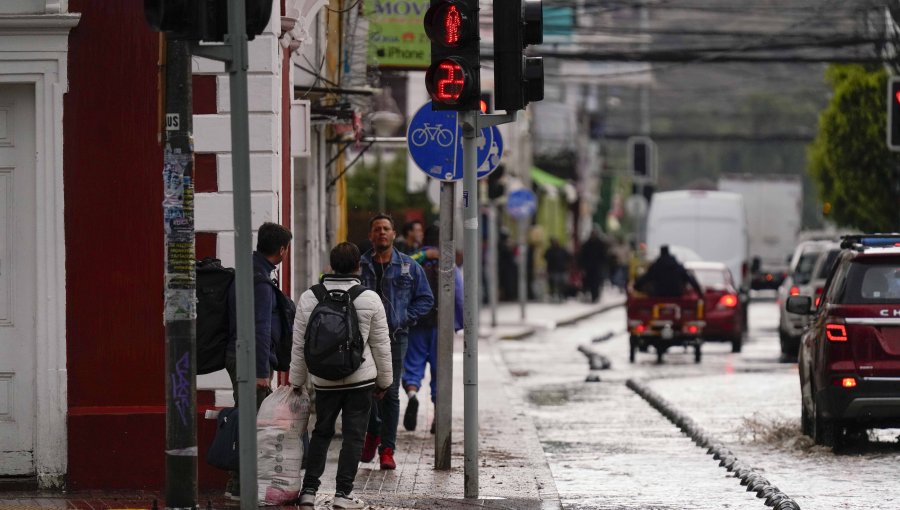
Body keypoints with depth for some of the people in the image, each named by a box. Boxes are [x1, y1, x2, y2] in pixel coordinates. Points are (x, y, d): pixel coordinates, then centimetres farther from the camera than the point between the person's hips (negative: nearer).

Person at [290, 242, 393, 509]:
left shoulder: (308, 298, -2)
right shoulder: (370, 299, -7)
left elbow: (299, 345, 3)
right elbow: (381, 345, 0)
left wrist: (297, 380, 14)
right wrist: (384, 380, 12)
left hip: (324, 380, 2)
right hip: (361, 379, -2)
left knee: (321, 432, 16)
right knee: (353, 436, 4)